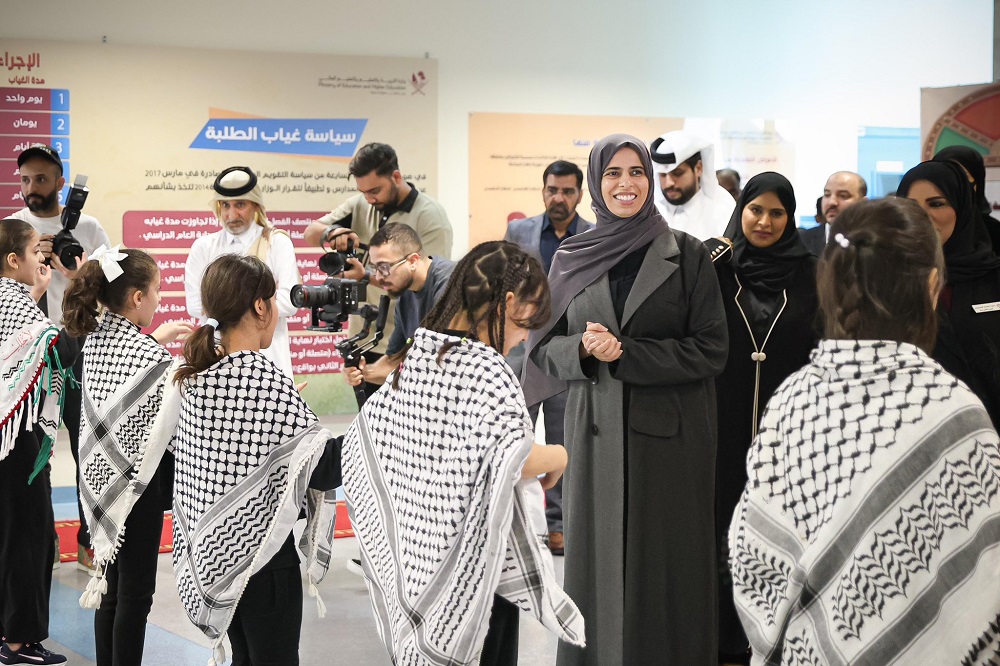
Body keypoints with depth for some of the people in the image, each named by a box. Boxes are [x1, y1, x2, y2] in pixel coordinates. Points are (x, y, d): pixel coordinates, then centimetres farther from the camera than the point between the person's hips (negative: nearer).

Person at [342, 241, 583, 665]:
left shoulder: (416, 356, 5)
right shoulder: (488, 369, -18)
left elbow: (367, 431, 10)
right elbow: (512, 462, -27)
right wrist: (557, 457, -9)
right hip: (475, 563, -7)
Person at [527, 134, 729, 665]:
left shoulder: (686, 254, 0)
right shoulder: (571, 257, 7)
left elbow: (711, 349, -5)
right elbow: (543, 346, 10)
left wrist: (624, 353, -13)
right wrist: (584, 349, -12)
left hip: (669, 436, -2)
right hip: (596, 435, 2)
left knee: (665, 563, 0)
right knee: (598, 558, 4)